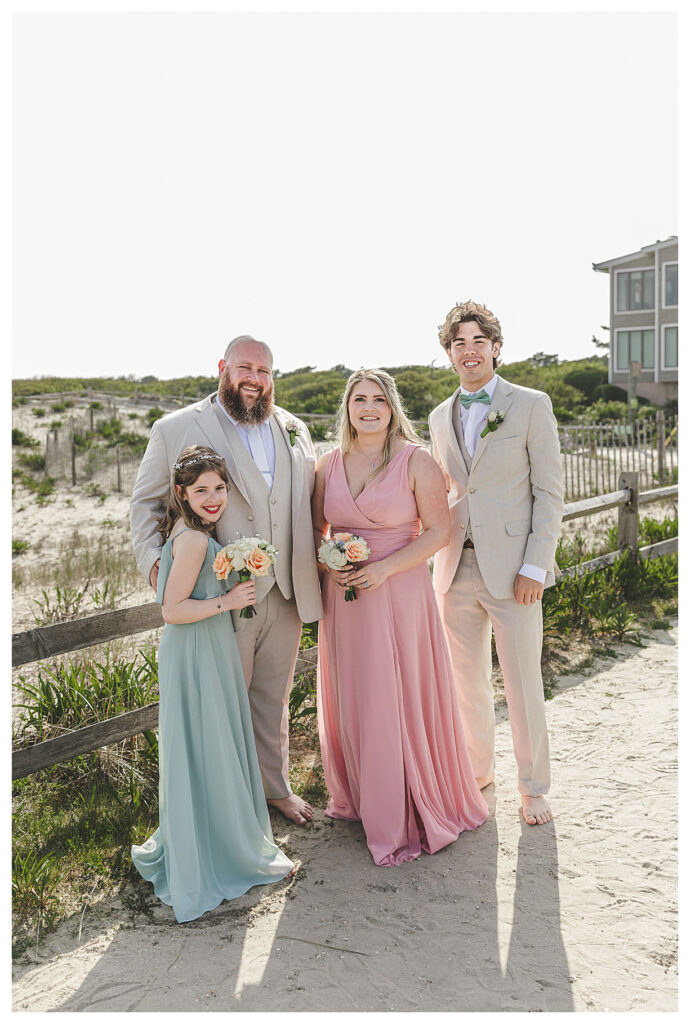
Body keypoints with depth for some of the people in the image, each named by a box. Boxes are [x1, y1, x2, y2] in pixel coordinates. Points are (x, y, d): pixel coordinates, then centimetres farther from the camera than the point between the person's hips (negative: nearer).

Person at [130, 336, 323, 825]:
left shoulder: (294, 430, 11)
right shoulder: (176, 430, -1)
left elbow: (311, 502, 16)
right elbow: (146, 502, 2)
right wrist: (155, 560, -11)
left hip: (285, 596, 4)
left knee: (274, 699, 19)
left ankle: (276, 786, 38)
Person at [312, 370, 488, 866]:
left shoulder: (416, 461, -6)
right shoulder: (329, 465, 6)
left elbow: (439, 531, -7)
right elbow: (316, 530, 15)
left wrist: (384, 568, -17)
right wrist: (330, 564, -6)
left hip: (399, 596, -4)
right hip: (344, 597, 4)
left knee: (402, 699, 2)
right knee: (350, 700, 11)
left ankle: (411, 812, 19)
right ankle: (358, 796, 32)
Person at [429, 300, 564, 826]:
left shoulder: (531, 404, -2)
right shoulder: (441, 417, 13)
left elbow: (550, 491, -5)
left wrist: (536, 565, -12)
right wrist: (442, 553, 10)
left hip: (512, 569, -4)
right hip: (456, 567, 5)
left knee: (523, 684, 3)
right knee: (468, 680, 14)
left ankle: (533, 787, 22)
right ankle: (479, 768, 34)